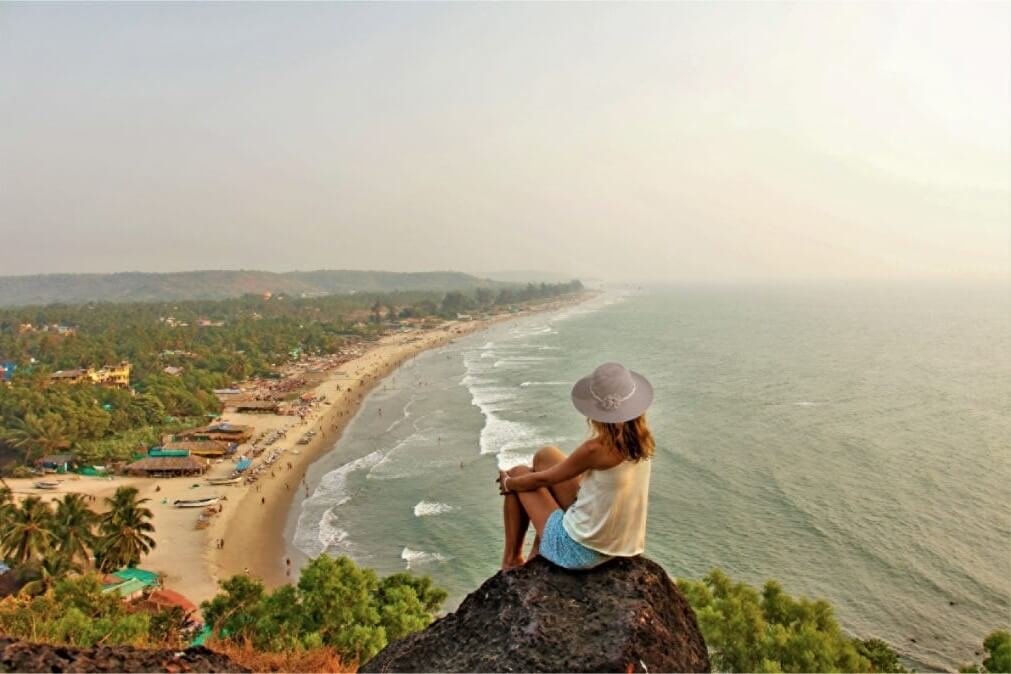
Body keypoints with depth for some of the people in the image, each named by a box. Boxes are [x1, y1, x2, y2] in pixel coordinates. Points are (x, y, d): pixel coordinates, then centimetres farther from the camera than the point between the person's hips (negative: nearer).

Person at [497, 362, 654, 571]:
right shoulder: (642, 440, -7)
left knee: (519, 474, 11)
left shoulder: (597, 448, -27)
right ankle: (538, 552, 26)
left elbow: (543, 479, -11)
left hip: (581, 551, -7)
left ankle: (512, 559, 28)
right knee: (545, 457, 14)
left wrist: (508, 482, 8)